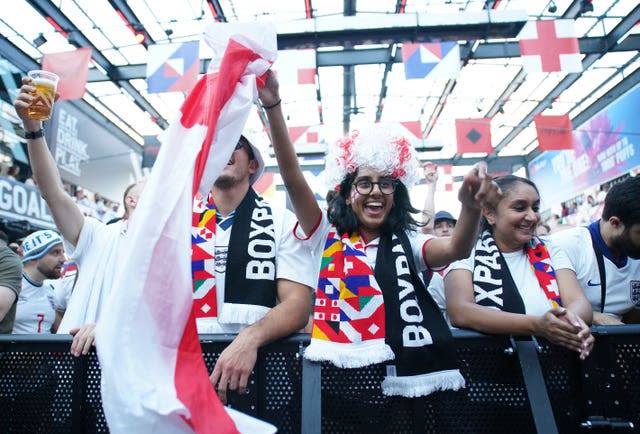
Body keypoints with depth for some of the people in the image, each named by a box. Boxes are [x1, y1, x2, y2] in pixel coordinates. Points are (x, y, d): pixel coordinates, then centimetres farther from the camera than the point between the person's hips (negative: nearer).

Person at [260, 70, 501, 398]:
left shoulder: (405, 243, 9)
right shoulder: (327, 236, 7)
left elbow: (456, 249, -9)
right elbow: (293, 180, -4)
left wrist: (471, 208, -30)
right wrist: (272, 105, -13)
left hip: (401, 374, 1)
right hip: (337, 371, 0)